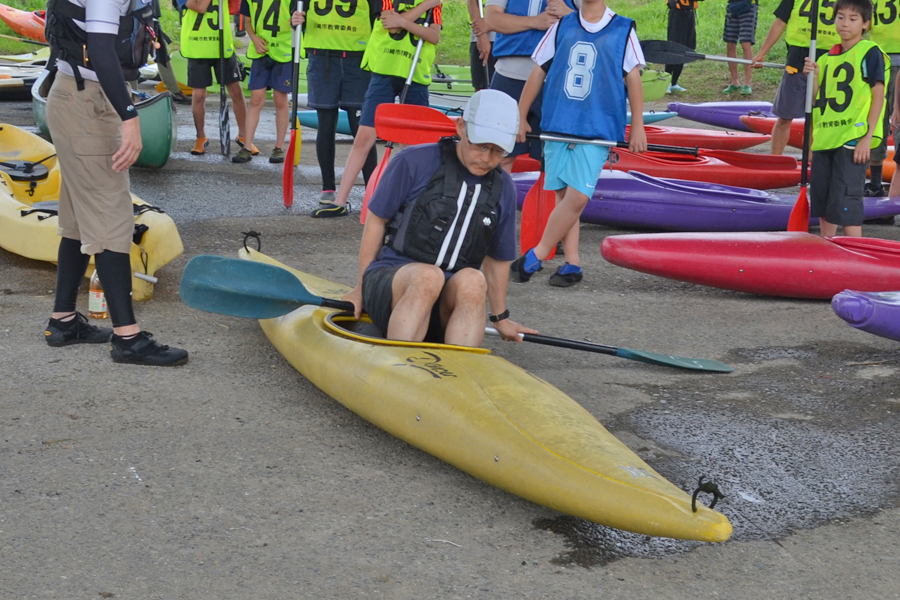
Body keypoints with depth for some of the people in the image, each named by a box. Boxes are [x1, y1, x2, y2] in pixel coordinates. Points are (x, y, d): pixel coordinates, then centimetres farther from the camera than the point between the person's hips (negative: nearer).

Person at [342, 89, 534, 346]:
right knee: (428, 277, -38)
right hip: (390, 281, -3)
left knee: (472, 281, -33)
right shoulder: (415, 162, -4)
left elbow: (497, 258, 20)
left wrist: (500, 318, 26)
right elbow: (376, 221, 4)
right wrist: (362, 289, 9)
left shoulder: (504, 189, 10)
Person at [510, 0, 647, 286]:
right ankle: (572, 263, 12)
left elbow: (633, 79, 5)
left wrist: (637, 126, 0)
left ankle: (535, 257, -3)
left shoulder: (623, 30, 4)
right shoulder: (562, 26, 9)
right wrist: (520, 117, 13)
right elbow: (538, 72, 13)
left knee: (577, 197, -13)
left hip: (599, 130, -3)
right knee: (564, 195, 4)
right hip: (557, 125, 3)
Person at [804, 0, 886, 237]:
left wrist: (867, 137, -16)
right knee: (821, 200, 12)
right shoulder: (828, 57, 14)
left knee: (845, 201, -10)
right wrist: (814, 77, -5)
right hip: (824, 139, 7)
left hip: (854, 140, -7)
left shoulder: (870, 53, -5)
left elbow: (878, 96, -10)